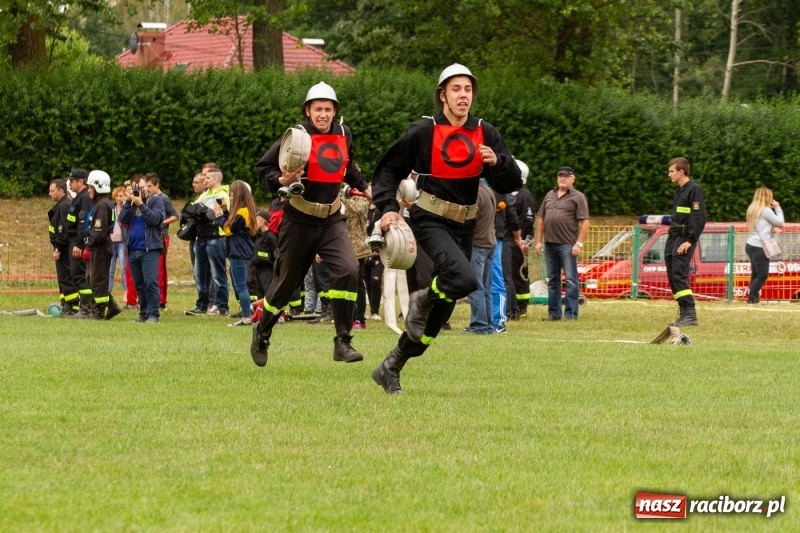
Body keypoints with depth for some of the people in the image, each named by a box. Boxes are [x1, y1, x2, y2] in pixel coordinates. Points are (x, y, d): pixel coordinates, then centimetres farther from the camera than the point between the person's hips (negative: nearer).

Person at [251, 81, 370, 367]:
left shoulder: (343, 134, 3)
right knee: (287, 282, 7)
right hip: (299, 222, -3)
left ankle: (343, 343, -14)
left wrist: (365, 187, 18)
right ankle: (262, 333, 34)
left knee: (347, 271, -19)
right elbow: (263, 168, -9)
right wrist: (281, 180, -26)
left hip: (331, 220, 3)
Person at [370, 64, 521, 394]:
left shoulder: (484, 134, 3)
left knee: (443, 308, 6)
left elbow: (511, 183, 2)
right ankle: (422, 300, 2)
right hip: (430, 221, -5)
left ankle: (391, 368, 19)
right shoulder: (423, 132, -8)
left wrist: (496, 162, -18)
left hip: (464, 227, 5)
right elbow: (388, 170, 0)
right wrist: (388, 208, -14)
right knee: (464, 279, -31)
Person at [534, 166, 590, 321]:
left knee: (570, 279, -6)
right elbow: (541, 219, 18)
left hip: (567, 244, -6)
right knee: (552, 280, 10)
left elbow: (585, 222, -8)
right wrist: (539, 241, 11)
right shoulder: (549, 195, 16)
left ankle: (571, 313, -5)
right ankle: (553, 313, 15)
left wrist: (579, 243, -15)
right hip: (550, 243, 6)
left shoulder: (577, 197, -2)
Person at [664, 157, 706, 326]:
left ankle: (690, 315, -18)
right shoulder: (679, 191, 19)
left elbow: (699, 217, -16)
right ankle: (684, 314, 10)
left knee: (679, 276, -16)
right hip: (673, 236, 10)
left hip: (684, 240, -10)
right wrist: (672, 240, 17)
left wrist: (690, 241, -21)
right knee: (672, 277, 7)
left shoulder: (694, 189, -10)